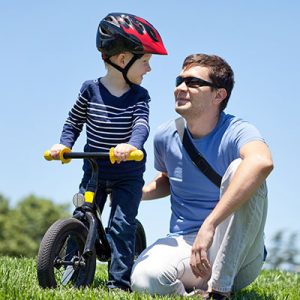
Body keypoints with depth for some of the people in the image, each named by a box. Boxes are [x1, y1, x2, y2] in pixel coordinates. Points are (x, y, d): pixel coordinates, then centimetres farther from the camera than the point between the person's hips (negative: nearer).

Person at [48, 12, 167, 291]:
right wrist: (64, 144, -10)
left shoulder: (139, 96, -4)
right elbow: (73, 123, 7)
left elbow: (141, 124, -20)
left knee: (122, 226, -8)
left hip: (128, 175, -1)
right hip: (93, 171, 1)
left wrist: (132, 145, -41)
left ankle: (119, 282, -3)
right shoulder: (90, 89, -4)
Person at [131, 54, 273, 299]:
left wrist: (209, 225, -48)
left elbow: (262, 162, -42)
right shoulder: (166, 136, 4)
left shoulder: (236, 132, -15)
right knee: (144, 280, -33)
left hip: (235, 255, -2)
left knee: (240, 168, -30)